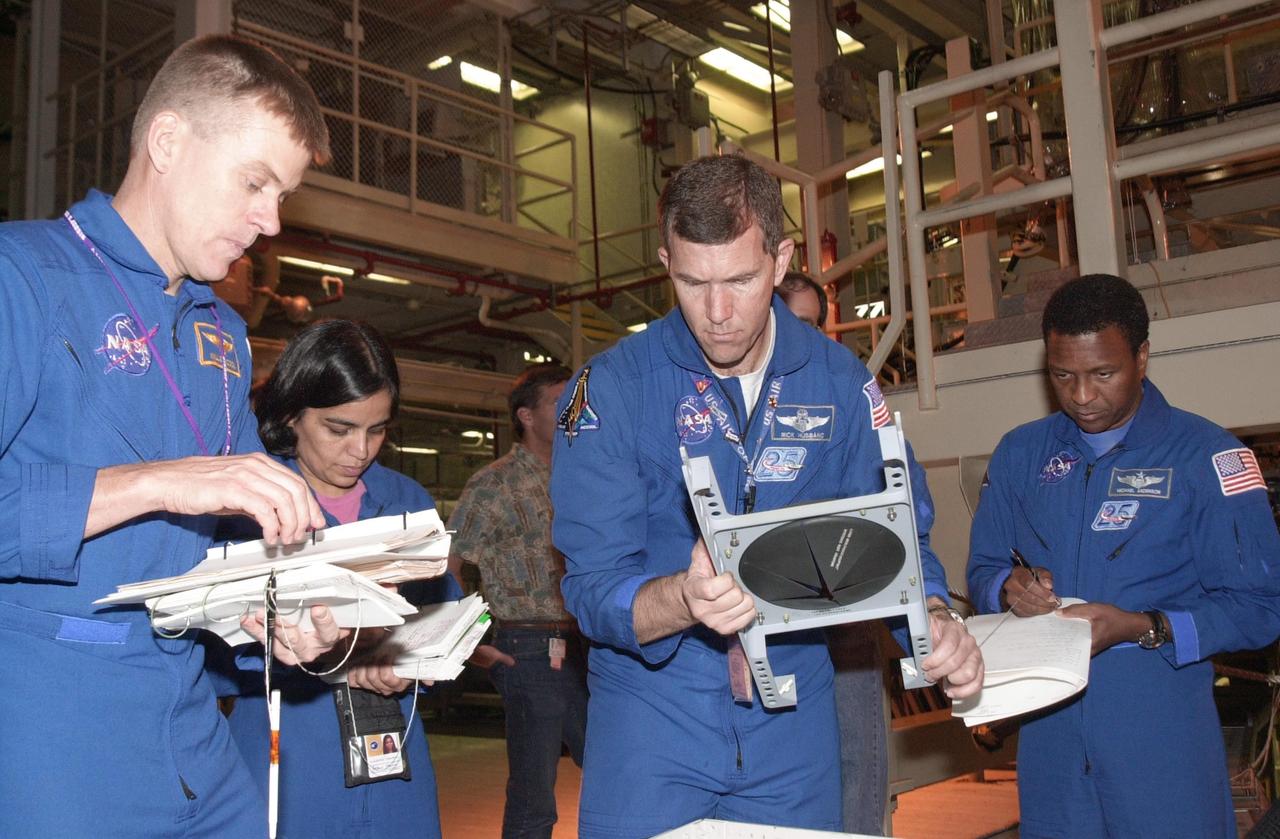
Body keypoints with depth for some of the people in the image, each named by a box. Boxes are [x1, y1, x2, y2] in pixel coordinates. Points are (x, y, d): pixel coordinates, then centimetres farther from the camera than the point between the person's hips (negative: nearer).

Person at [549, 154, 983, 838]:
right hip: (652, 720, -2)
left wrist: (935, 622, -18)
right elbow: (593, 590, -15)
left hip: (792, 723, 3)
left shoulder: (841, 383, -4)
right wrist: (681, 599, -36)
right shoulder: (609, 389, -13)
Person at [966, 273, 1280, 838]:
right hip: (1047, 730, 3)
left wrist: (1144, 629, -20)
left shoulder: (1206, 456, -6)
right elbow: (982, 570, 10)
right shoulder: (1020, 454, 7)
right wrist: (1010, 589, -12)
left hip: (1163, 730, -3)